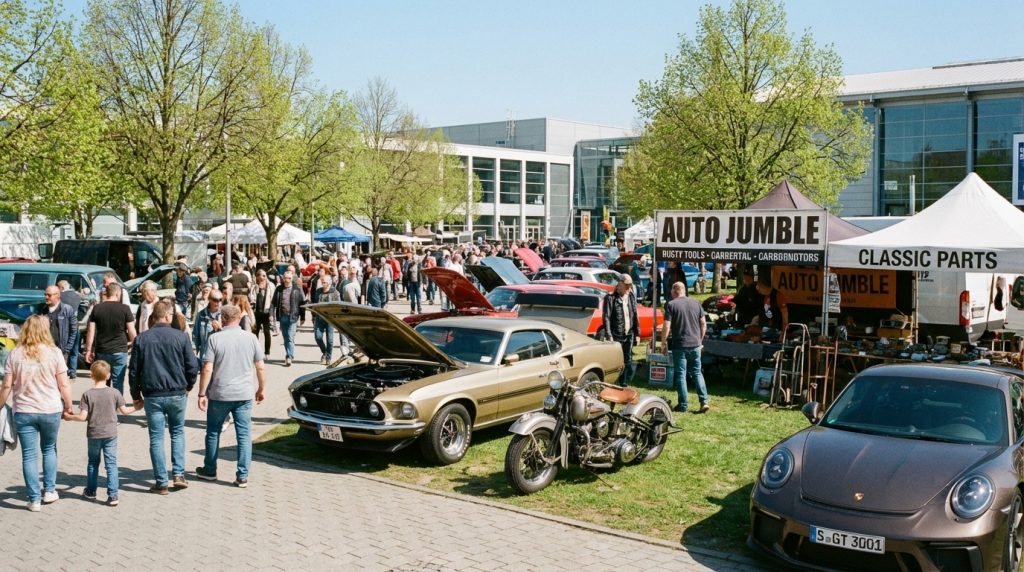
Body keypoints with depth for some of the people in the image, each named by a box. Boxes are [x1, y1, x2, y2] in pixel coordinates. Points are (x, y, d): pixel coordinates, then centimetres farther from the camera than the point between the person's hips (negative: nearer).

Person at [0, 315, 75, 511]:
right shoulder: (54, 353, -6)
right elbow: (64, 384, -5)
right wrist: (68, 406, 8)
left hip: (23, 412, 0)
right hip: (51, 410, 0)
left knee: (29, 455, 6)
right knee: (49, 449, 21)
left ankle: (34, 499, 9)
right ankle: (49, 491, 23)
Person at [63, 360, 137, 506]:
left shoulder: (87, 394, -9)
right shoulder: (115, 393, -6)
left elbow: (82, 416, -12)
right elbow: (124, 411, 1)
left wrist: (69, 417, 6)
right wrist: (135, 408, 20)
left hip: (94, 434, 0)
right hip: (110, 434, 0)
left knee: (92, 462, 19)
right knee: (111, 463, 0)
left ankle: (91, 491, 31)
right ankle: (112, 495, -5)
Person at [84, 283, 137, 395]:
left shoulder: (97, 308, 2)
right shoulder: (124, 309, -6)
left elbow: (91, 331, 1)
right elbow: (131, 331, -5)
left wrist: (88, 350, 7)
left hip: (101, 351, 3)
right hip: (119, 351, -3)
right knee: (118, 382, 3)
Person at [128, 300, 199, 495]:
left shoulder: (141, 339, -1)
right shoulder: (181, 337, -5)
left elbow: (133, 370, 3)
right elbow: (193, 366, -4)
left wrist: (136, 396, 13)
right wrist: (187, 386, 14)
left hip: (152, 396, 0)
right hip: (177, 394, 0)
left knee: (156, 438, 6)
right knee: (178, 432, 18)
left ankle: (161, 483, 7)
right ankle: (178, 474, 9)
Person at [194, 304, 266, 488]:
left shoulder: (215, 339, -7)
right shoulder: (251, 338, -1)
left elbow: (207, 369, -11)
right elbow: (260, 367, 2)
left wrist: (202, 393, -4)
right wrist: (261, 389, 14)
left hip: (219, 395, -1)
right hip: (244, 395, 1)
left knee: (213, 433, 16)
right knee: (244, 435, 4)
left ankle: (210, 470, 29)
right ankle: (242, 476, 2)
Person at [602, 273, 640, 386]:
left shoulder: (631, 296, 9)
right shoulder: (610, 297, -8)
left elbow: (635, 316, 14)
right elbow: (606, 317, -10)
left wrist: (637, 333, 10)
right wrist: (609, 336, -15)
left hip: (629, 335, 5)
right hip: (616, 336, -5)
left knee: (627, 361, 6)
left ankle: (623, 384, 17)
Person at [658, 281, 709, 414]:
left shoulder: (671, 305, -8)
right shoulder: (695, 303, 7)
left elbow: (666, 326, -12)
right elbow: (703, 324, 10)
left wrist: (663, 342, 0)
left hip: (679, 345, -4)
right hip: (695, 345, 4)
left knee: (680, 374, 4)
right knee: (697, 373, 13)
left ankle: (683, 405, 6)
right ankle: (704, 401, 2)